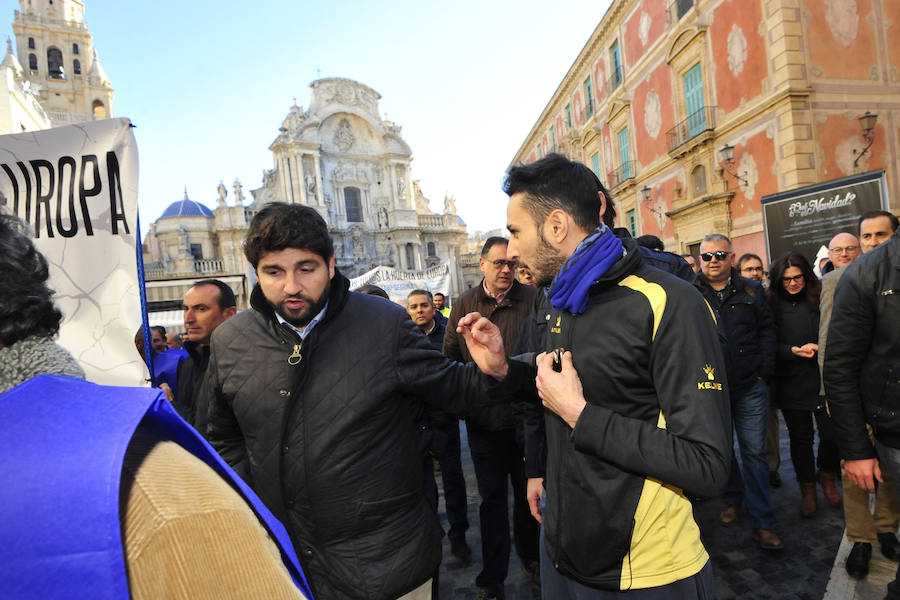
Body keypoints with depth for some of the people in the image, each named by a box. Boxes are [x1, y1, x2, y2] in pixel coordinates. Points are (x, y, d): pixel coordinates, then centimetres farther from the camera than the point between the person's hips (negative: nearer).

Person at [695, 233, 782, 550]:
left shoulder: (751, 290, 4)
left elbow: (767, 330, 7)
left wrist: (763, 370, -1)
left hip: (749, 388, 1)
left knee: (754, 452, 5)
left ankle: (762, 523, 15)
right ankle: (733, 499, 37)